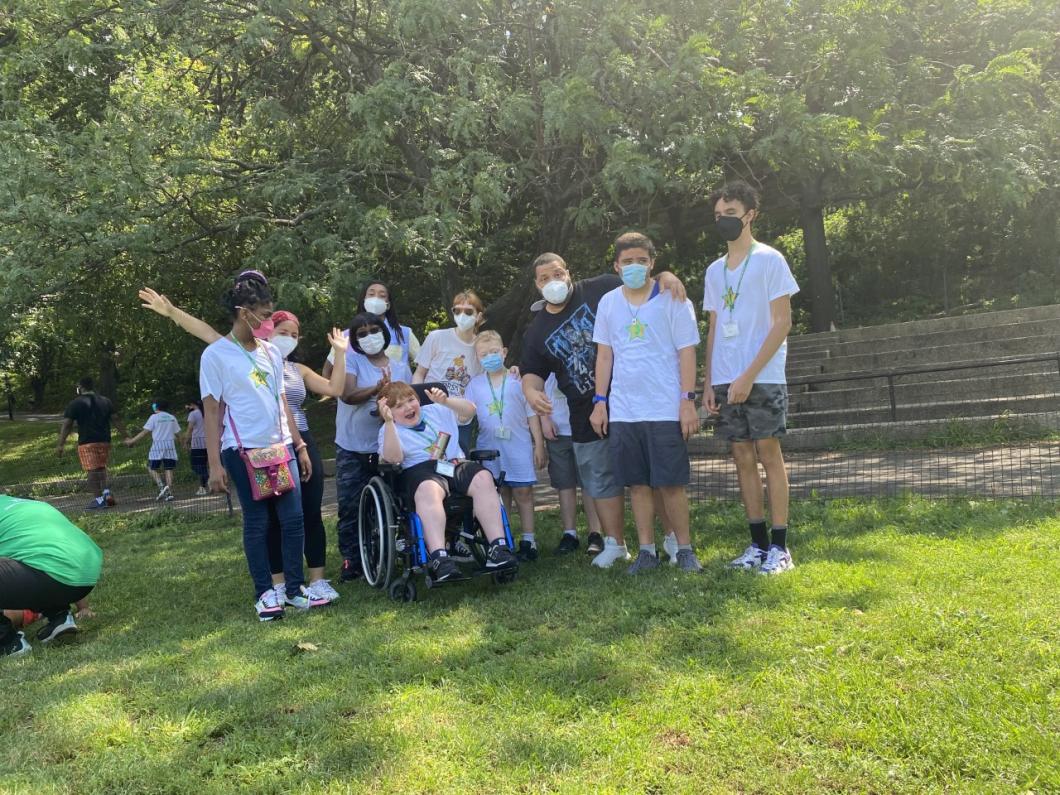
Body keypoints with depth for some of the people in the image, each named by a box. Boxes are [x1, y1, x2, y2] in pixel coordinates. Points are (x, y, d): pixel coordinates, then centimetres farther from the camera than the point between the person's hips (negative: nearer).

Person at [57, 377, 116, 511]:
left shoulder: (76, 403, -2)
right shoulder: (106, 401, 12)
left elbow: (66, 425, -5)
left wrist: (61, 445, -4)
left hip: (87, 442, -5)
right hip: (105, 440, 5)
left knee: (92, 470, -3)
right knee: (101, 468, 18)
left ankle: (99, 499, -5)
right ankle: (106, 492, 3)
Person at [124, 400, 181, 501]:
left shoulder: (154, 417, -1)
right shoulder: (172, 418, 11)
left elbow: (144, 432, -3)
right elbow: (176, 434, 11)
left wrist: (131, 441, 3)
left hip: (158, 445, -3)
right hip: (170, 445, 3)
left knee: (152, 467, 8)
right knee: (168, 469, 3)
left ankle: (161, 486, -12)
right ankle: (169, 492, -3)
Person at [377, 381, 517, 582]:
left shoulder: (436, 411, 25)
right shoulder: (390, 430, 12)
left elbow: (469, 411, 16)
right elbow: (393, 458, -8)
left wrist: (446, 401, -2)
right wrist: (389, 422, -17)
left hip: (456, 465, 4)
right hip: (421, 470, -4)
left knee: (483, 478, -28)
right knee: (429, 490, -40)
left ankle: (498, 547, -30)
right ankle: (439, 558, -51)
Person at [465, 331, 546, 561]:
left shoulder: (517, 381, 1)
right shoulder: (475, 384, 7)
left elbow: (532, 415, 3)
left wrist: (539, 445, 1)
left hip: (519, 447, -2)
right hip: (489, 449, 2)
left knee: (523, 492, 0)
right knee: (499, 494, 9)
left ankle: (528, 540, 9)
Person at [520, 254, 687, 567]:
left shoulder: (600, 289, -3)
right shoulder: (536, 332, 8)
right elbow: (532, 372, 10)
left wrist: (666, 277, -22)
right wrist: (531, 392, -13)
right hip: (587, 415, 4)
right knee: (602, 481, 12)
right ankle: (614, 542, 27)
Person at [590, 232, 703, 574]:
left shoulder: (672, 299, 0)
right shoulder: (608, 303, 10)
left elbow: (687, 353, -3)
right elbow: (604, 354, 13)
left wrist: (688, 401, -9)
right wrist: (600, 402, 8)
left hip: (666, 409, -3)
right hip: (622, 411, 3)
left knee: (671, 482, -1)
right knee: (638, 483, 7)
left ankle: (684, 548, 13)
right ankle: (646, 550, 16)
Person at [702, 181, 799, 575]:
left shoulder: (769, 259, -2)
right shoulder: (714, 270, 15)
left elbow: (782, 324, -8)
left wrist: (749, 375, -15)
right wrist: (708, 382, 7)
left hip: (763, 378, -5)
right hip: (725, 380, 5)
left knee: (769, 454, -4)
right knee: (743, 458, 6)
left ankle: (780, 546, 2)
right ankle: (758, 543, 13)